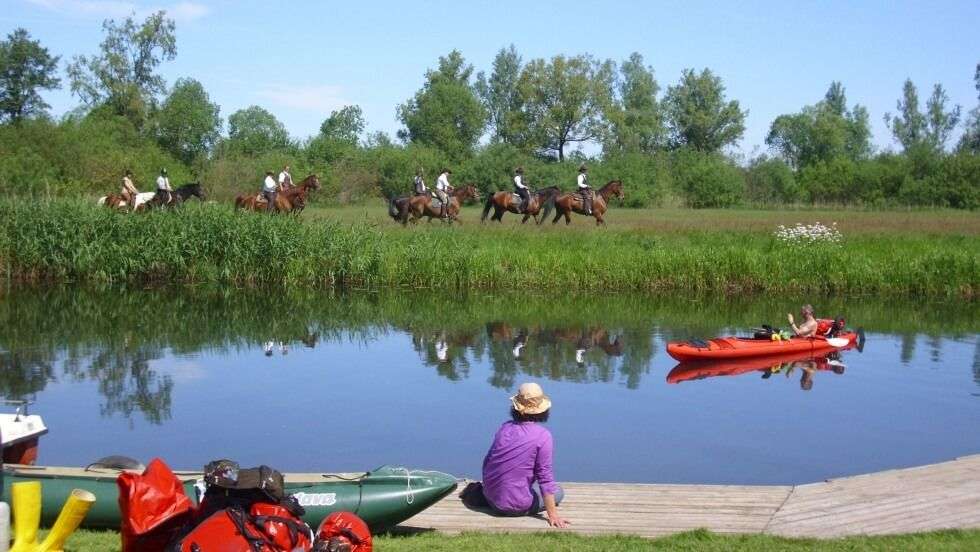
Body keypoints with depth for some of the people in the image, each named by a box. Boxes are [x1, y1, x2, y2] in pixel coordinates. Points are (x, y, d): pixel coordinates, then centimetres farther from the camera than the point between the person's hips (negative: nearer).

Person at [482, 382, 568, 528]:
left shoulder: (505, 427, 3)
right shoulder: (543, 435, -13)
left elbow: (487, 462, 10)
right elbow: (545, 477, -14)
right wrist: (553, 515, -9)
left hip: (491, 498, 6)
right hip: (515, 506, -6)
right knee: (558, 492, 15)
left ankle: (481, 494, 15)